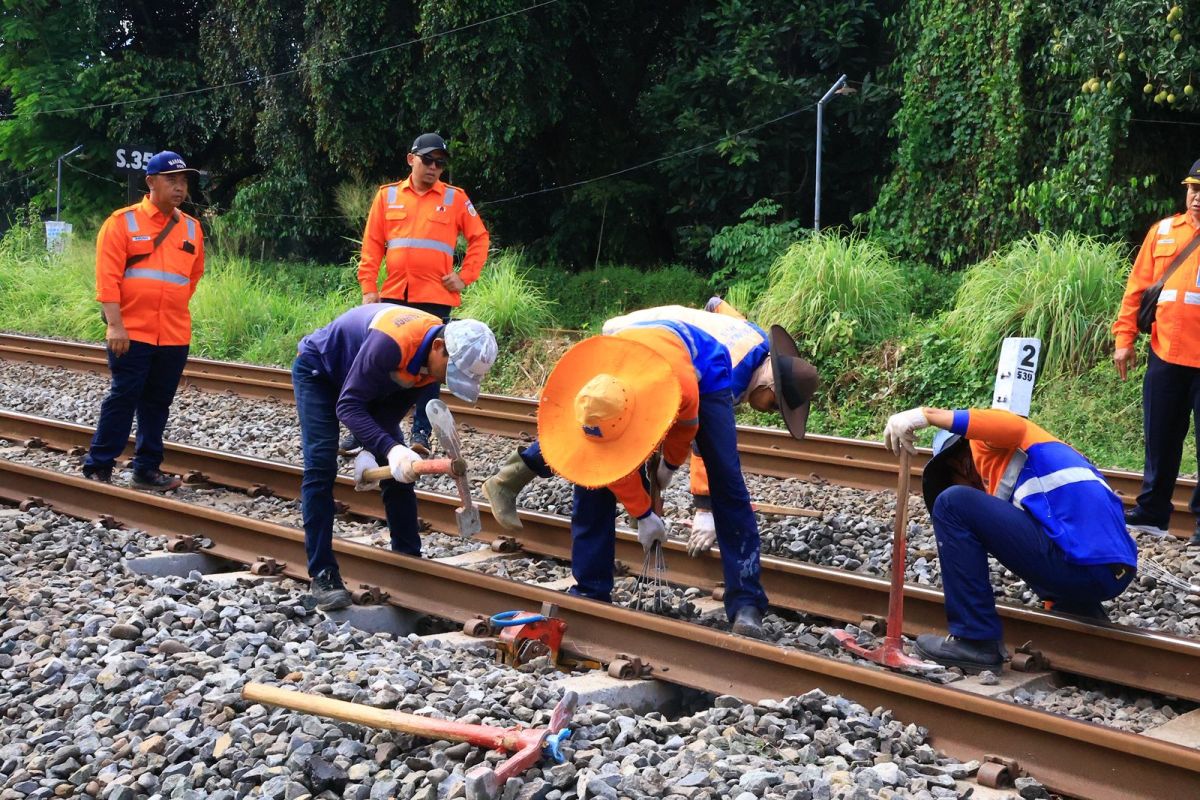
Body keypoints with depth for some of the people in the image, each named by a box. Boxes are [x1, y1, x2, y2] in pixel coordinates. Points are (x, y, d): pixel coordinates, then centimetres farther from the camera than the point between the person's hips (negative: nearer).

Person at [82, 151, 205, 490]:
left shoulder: (192, 228, 9)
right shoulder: (122, 221, -4)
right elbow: (107, 277, -10)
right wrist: (114, 325, -16)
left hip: (175, 336, 4)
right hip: (131, 333, -4)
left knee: (158, 403, 10)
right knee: (123, 398, -2)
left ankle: (147, 469, 19)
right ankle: (97, 466, 9)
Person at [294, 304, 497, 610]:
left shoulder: (439, 358, -18)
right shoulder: (392, 342, -42)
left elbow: (395, 409, -9)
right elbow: (348, 405, -38)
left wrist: (372, 449, -23)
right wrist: (388, 449, -48)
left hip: (366, 380, 7)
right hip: (318, 371, -7)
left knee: (400, 467, 0)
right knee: (321, 467, -17)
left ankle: (409, 560, 10)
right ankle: (322, 573, -12)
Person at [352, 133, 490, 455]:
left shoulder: (455, 198, 5)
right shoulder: (387, 195, 9)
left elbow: (479, 238, 8)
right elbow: (372, 245, 8)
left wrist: (465, 277, -2)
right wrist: (368, 288, 1)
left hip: (436, 298, -1)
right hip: (393, 296, 1)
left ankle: (421, 432, 9)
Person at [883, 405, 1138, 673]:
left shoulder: (986, 445, 8)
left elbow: (1013, 426, -17)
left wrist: (925, 415, -22)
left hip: (1081, 564, -10)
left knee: (952, 504, -4)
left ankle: (976, 641, -4)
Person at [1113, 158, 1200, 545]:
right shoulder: (1163, 232, 9)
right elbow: (1137, 287, 9)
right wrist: (1124, 338, 3)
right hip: (1165, 357, 3)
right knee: (1160, 439, 10)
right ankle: (1152, 511, 20)